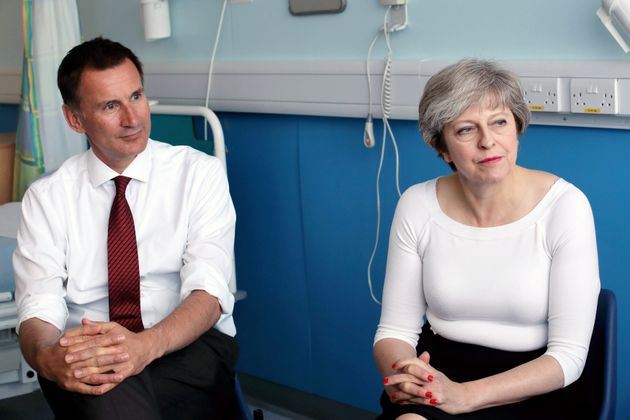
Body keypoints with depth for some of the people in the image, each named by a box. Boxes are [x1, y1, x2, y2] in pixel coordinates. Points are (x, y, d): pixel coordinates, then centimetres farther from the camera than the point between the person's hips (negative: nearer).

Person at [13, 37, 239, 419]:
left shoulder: (200, 173, 3)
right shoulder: (46, 197, 7)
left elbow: (208, 291, -10)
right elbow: (39, 309, -4)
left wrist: (146, 346, -32)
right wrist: (47, 358, -31)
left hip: (189, 348, 0)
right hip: (87, 358, 1)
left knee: (115, 386, -36)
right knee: (106, 389, -37)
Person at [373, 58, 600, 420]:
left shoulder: (565, 206, -11)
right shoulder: (417, 205, -2)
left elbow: (569, 354, -13)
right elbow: (395, 329, 2)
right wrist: (403, 372, -22)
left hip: (534, 388, -3)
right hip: (436, 372, 3)